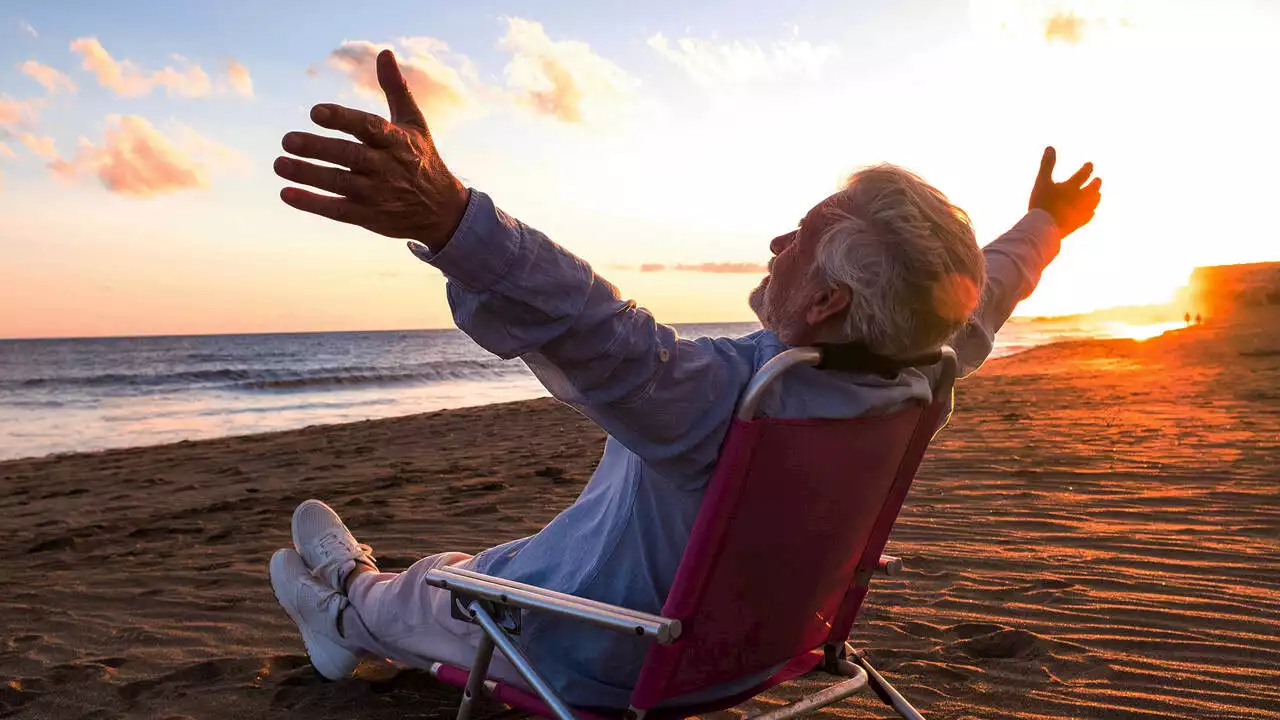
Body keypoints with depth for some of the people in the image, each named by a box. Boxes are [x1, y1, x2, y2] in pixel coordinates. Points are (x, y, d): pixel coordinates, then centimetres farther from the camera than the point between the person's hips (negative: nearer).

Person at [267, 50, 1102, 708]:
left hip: (592, 664, -7)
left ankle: (351, 601, 55)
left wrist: (450, 222, -71)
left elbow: (600, 335, -58)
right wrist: (1043, 226, 21)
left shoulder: (735, 394, -42)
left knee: (438, 589, 22)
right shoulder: (917, 379, -17)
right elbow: (978, 303, 2)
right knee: (522, 557, 32)